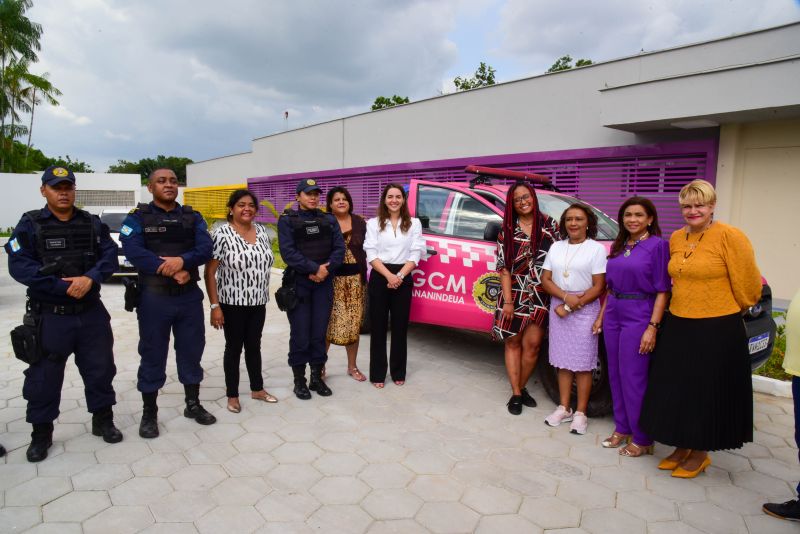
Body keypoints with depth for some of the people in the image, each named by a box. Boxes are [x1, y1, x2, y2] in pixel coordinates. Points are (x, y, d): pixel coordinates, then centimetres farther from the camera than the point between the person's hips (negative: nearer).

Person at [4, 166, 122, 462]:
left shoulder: (93, 223, 6)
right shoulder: (29, 225, -3)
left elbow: (110, 256, -3)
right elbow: (19, 266, -13)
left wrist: (90, 278, -22)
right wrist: (64, 287, -20)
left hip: (92, 312, 3)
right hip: (50, 315, -2)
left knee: (100, 368, 11)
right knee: (44, 376, 7)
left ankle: (103, 420, 29)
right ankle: (41, 433, 24)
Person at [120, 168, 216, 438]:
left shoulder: (193, 217, 8)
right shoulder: (137, 218, -1)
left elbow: (205, 249, -6)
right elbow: (133, 252, -17)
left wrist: (182, 260, -25)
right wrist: (172, 272, -22)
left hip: (190, 296, 3)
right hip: (154, 297, -3)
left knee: (192, 351, 12)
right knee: (152, 355, 7)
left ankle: (193, 405, 29)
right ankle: (149, 413, 22)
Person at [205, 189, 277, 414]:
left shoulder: (262, 231, 4)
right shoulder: (222, 234, -13)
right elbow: (209, 273, -13)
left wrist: (264, 295, 11)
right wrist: (214, 306, -16)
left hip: (258, 302, 5)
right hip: (233, 303, -5)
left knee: (254, 345, 16)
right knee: (234, 347, 7)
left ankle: (257, 388, 30)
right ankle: (232, 395, 22)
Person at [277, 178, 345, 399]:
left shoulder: (329, 220, 11)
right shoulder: (287, 220, 0)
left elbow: (339, 248, 3)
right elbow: (288, 252, -11)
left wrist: (327, 269, -13)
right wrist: (315, 269, -16)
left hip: (324, 283, 3)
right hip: (298, 283, -3)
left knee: (320, 332, 8)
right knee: (300, 334, 0)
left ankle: (317, 377, 21)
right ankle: (299, 380, 14)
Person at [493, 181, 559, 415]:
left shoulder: (550, 225, 3)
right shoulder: (507, 230, 2)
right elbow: (503, 267, -1)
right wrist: (507, 300, -7)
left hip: (541, 296, 0)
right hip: (514, 294, 0)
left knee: (532, 344, -1)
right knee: (513, 343, 6)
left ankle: (521, 388, 21)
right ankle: (516, 394, 17)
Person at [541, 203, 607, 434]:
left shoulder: (596, 249, -4)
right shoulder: (556, 247, 9)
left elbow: (598, 286, -9)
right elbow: (545, 279, 5)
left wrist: (570, 307, -14)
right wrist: (565, 297, -13)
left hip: (585, 311, -4)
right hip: (558, 307, 4)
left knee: (582, 363, 2)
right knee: (563, 361, 10)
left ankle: (580, 413, 13)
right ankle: (564, 408, 22)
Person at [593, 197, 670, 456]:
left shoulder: (657, 245, -8)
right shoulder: (618, 246, 11)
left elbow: (662, 291, -11)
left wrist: (652, 327, -17)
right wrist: (601, 316, 13)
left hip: (639, 317, -6)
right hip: (613, 315, 6)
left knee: (633, 377, -1)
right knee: (615, 374, 12)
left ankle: (642, 439, 14)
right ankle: (622, 428, 27)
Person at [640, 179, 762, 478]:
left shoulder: (729, 236, -12)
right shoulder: (676, 238, 7)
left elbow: (747, 286, -8)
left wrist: (723, 310, 3)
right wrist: (686, 305, 14)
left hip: (717, 331, -6)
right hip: (677, 327, 6)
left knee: (706, 394, 7)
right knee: (675, 390, 13)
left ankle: (700, 454, 26)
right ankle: (681, 447, 32)